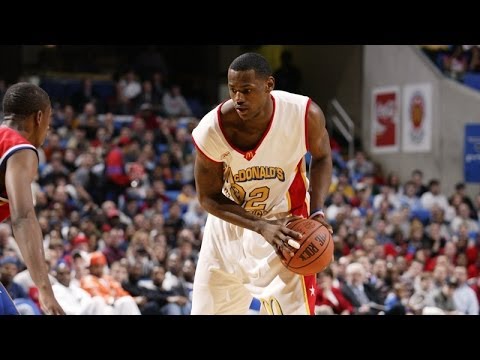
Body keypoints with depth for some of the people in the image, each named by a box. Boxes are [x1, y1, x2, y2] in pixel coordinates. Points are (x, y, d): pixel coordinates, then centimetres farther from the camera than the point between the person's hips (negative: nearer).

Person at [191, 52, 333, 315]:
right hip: (230, 222, 2)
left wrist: (317, 212, -17)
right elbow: (209, 198, -13)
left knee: (293, 308, -15)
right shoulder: (211, 130, -25)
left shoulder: (305, 114, -24)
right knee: (207, 310, 11)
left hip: (285, 221, -1)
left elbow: (322, 158, -2)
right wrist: (262, 227, -26)